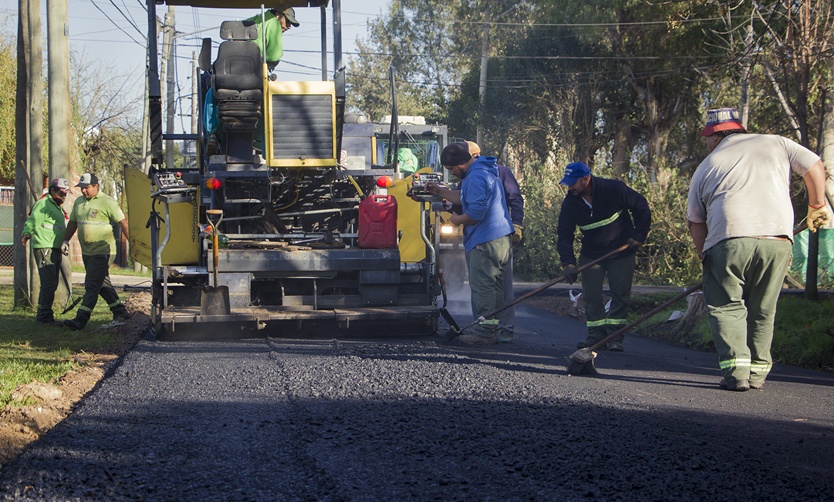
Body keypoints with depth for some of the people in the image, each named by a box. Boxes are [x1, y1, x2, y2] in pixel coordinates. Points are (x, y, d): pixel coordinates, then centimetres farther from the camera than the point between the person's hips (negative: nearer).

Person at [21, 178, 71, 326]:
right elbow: (32, 221, -21)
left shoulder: (57, 207, 24)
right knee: (49, 283, -15)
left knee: (51, 284, 14)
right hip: (44, 248, -11)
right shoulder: (43, 204, -8)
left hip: (55, 250, 11)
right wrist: (27, 233, -38)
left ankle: (41, 315, 22)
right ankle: (45, 316, -15)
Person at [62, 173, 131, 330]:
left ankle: (81, 319, -15)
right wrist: (66, 240, 20)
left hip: (102, 251, -8)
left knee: (92, 285, -11)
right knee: (103, 284, 14)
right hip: (86, 252, 8)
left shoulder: (107, 202, -9)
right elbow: (73, 222, 24)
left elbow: (122, 222, -9)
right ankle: (120, 312, 24)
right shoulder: (78, 202, 13)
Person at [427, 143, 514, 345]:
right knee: (495, 287, 13)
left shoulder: (475, 178, -17)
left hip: (486, 242, -11)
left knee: (482, 287, -7)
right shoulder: (485, 170, 18)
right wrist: (439, 191, 27)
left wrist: (457, 220, -6)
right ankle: (494, 330, 17)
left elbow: (476, 213, -23)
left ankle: (484, 333, -5)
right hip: (501, 238, 11)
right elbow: (464, 198, 30)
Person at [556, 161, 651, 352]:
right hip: (591, 254, 3)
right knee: (591, 294, 0)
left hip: (621, 251, -3)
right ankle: (596, 334, 8)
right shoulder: (570, 203, -11)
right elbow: (564, 234, -9)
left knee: (620, 294, -3)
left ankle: (614, 336, 1)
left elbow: (641, 207, -9)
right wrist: (568, 262, -21)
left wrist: (639, 235, -10)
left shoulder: (613, 189, -21)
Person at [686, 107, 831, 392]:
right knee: (762, 310, 15)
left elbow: (695, 221, 19)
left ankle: (736, 372, -8)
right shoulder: (775, 144, 19)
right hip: (777, 239, 2)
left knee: (726, 306, 6)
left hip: (729, 239, -2)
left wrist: (704, 255, 27)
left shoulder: (706, 168, 18)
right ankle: (757, 373, 14)